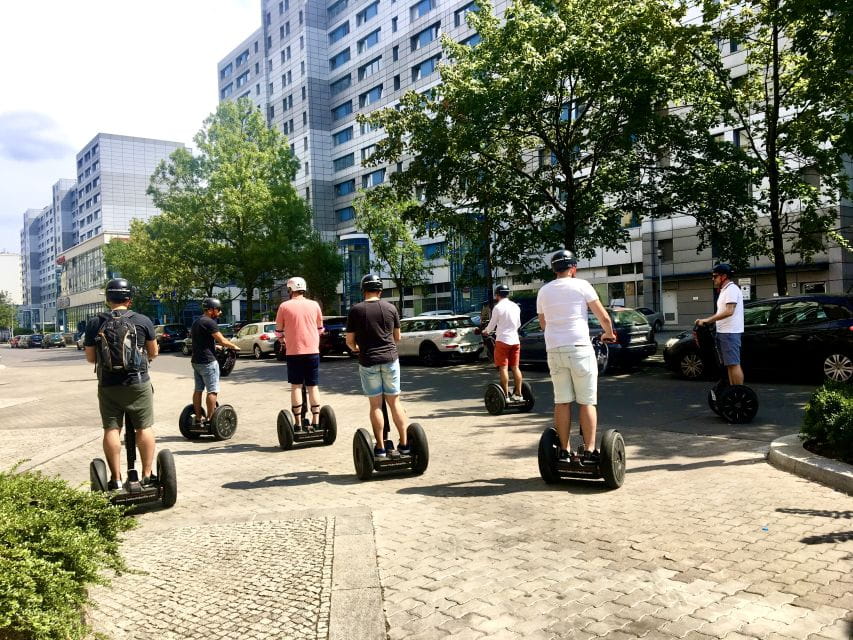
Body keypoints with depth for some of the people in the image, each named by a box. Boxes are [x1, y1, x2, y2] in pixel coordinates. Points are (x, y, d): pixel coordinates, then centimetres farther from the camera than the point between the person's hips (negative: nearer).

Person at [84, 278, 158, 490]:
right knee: (144, 428, 6)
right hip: (138, 383, -1)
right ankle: (147, 475, 9)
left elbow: (90, 358, 5)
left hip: (108, 385, 1)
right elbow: (153, 353, 7)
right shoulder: (142, 321, -3)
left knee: (111, 429, 6)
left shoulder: (95, 323, 0)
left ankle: (116, 479, 9)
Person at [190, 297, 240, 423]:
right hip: (207, 361, -10)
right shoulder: (209, 322, -14)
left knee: (198, 390, 12)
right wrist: (234, 346, 0)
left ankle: (198, 419, 16)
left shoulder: (196, 322, 16)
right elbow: (222, 341, -15)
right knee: (213, 391, -6)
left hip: (196, 361, 10)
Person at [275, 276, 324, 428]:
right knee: (313, 386, 8)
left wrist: (282, 341, 23)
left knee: (296, 387, 4)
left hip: (294, 351, -2)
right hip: (313, 350, 2)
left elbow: (279, 330, 4)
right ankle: (315, 422, 5)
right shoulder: (314, 305, 5)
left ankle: (298, 424, 3)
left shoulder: (284, 306, -2)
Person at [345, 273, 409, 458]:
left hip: (368, 362, -2)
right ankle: (404, 444, 11)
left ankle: (380, 448, 8)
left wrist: (356, 349, 23)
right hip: (390, 359, 2)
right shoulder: (390, 308, 3)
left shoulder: (356, 310, -3)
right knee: (394, 401, 10)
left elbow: (350, 341, 1)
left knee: (376, 405, 5)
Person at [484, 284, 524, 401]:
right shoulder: (516, 306, 10)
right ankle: (518, 394, 12)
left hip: (503, 340, -6)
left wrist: (485, 331, 20)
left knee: (503, 368, -3)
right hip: (515, 340, 6)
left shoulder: (498, 307, -9)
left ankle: (506, 395, -5)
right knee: (515, 367, 10)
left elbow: (492, 325, -1)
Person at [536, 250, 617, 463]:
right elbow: (604, 317, 0)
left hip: (554, 350, 4)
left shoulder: (544, 291, 13)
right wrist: (609, 334, 19)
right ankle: (589, 450, 1)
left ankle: (564, 451, 9)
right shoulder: (581, 285, 0)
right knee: (587, 402, 2)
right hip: (579, 347, -4)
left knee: (562, 402, 8)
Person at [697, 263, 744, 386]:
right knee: (729, 365, 12)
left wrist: (707, 320, -21)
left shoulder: (731, 289, -12)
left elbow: (729, 311, -23)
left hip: (730, 333, -10)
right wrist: (706, 321, 13)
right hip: (723, 333, 10)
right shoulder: (724, 290, 20)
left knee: (734, 364, -11)